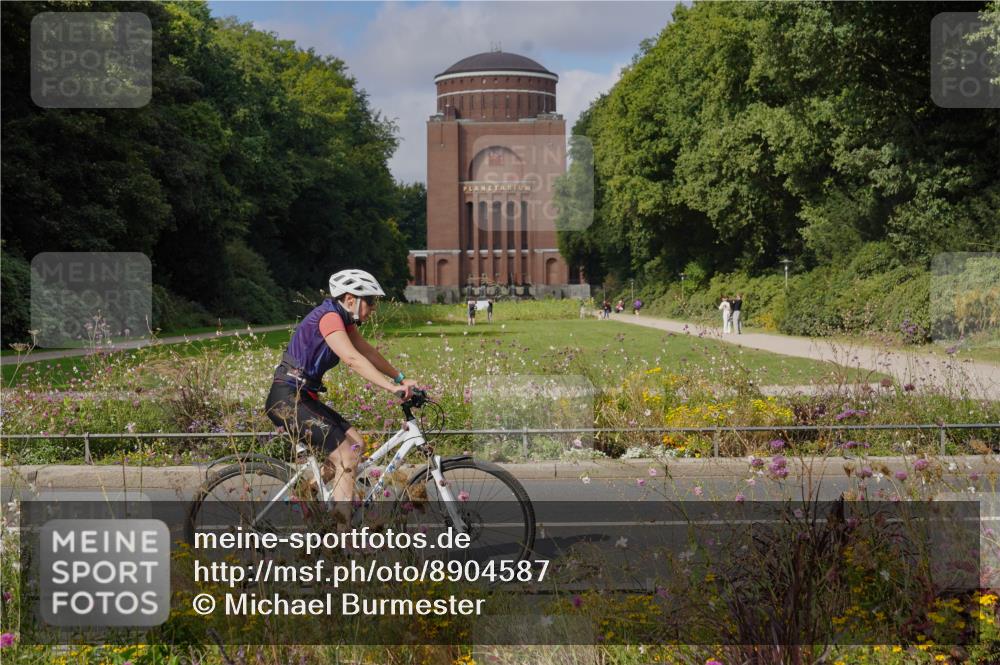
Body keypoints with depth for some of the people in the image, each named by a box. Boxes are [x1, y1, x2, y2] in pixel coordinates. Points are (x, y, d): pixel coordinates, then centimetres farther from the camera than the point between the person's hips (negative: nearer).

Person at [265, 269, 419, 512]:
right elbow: (353, 358, -30)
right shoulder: (329, 316, -18)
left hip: (303, 398, 10)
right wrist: (392, 387, -34)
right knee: (346, 455, -13)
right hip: (287, 399, -10)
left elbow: (369, 353, 14)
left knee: (355, 443, 6)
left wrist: (401, 378, 4)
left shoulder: (343, 319, 12)